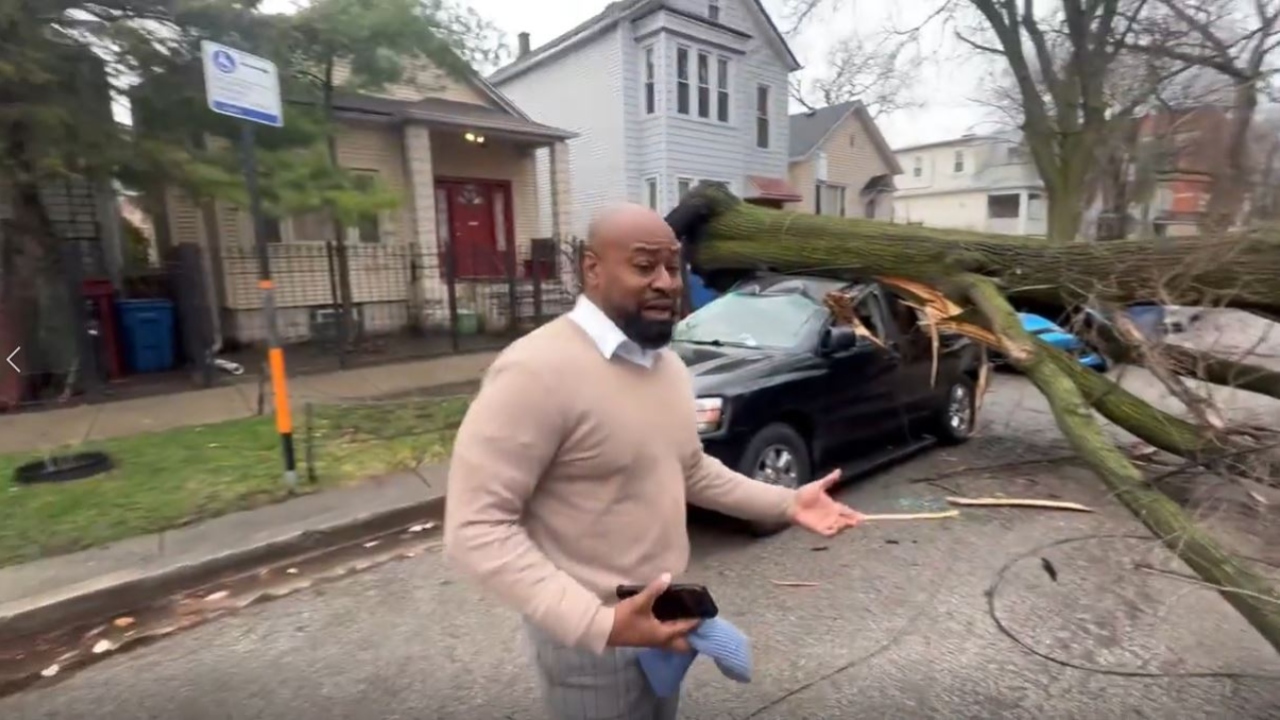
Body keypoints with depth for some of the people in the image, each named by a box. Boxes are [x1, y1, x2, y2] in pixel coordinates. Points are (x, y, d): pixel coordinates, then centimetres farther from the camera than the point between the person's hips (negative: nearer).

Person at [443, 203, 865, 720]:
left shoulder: (669, 365, 3)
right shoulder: (538, 370, -25)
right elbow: (476, 527, -25)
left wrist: (786, 503, 5)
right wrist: (596, 622, -31)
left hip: (664, 617, 8)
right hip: (591, 636, -8)